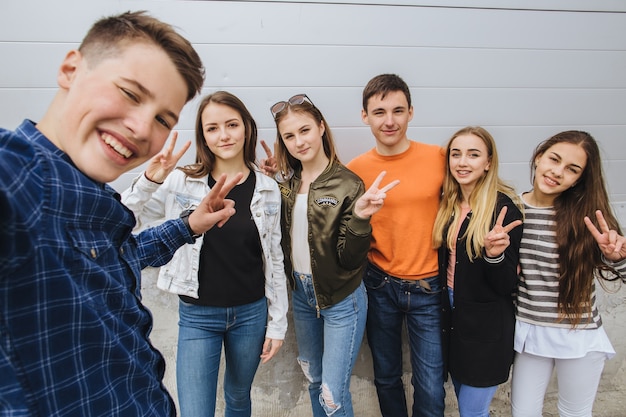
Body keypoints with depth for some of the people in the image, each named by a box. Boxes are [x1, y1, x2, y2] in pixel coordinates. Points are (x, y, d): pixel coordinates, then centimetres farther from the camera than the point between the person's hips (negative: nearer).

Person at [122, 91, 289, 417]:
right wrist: (148, 181, -23)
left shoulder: (267, 189, -4)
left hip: (251, 313, 2)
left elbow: (275, 260, 1)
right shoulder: (181, 183, -8)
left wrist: (278, 322, 3)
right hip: (197, 315, -1)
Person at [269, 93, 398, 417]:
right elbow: (281, 237, -1)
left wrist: (359, 218, -36)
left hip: (341, 299, -5)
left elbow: (350, 259, -18)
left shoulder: (347, 185, -18)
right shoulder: (287, 183, -1)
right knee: (313, 379, 23)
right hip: (301, 293, 6)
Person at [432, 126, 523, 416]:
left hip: (486, 326, -6)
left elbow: (508, 286, -17)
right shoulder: (448, 204, 1)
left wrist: (495, 254, -33)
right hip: (452, 314, 6)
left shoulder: (504, 207, -17)